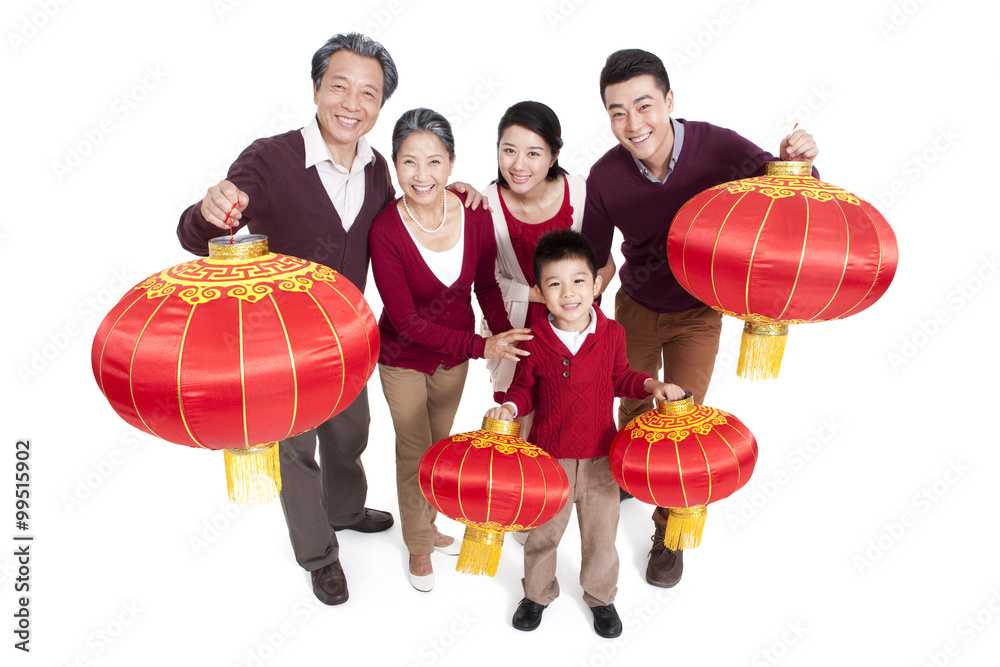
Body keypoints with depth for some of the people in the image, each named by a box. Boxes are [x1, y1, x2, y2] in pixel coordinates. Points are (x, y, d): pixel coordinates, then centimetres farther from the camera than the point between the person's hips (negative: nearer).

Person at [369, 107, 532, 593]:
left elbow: (486, 286, 0)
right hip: (403, 360, -3)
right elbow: (407, 320, -25)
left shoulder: (475, 215, -16)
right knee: (414, 454, 11)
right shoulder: (385, 231, -27)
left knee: (440, 444, 22)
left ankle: (429, 523, 49)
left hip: (454, 357, 4)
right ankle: (418, 546, 37)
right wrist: (480, 346, -29)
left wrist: (507, 341, -6)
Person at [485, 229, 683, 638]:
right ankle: (537, 593, 44)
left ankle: (601, 596, 44)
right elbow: (525, 388, -1)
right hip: (549, 457, -1)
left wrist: (652, 386, -7)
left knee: (601, 535, 17)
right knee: (542, 533, 17)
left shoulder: (612, 333, -8)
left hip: (600, 458, 1)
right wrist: (509, 408, -20)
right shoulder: (535, 341, -13)